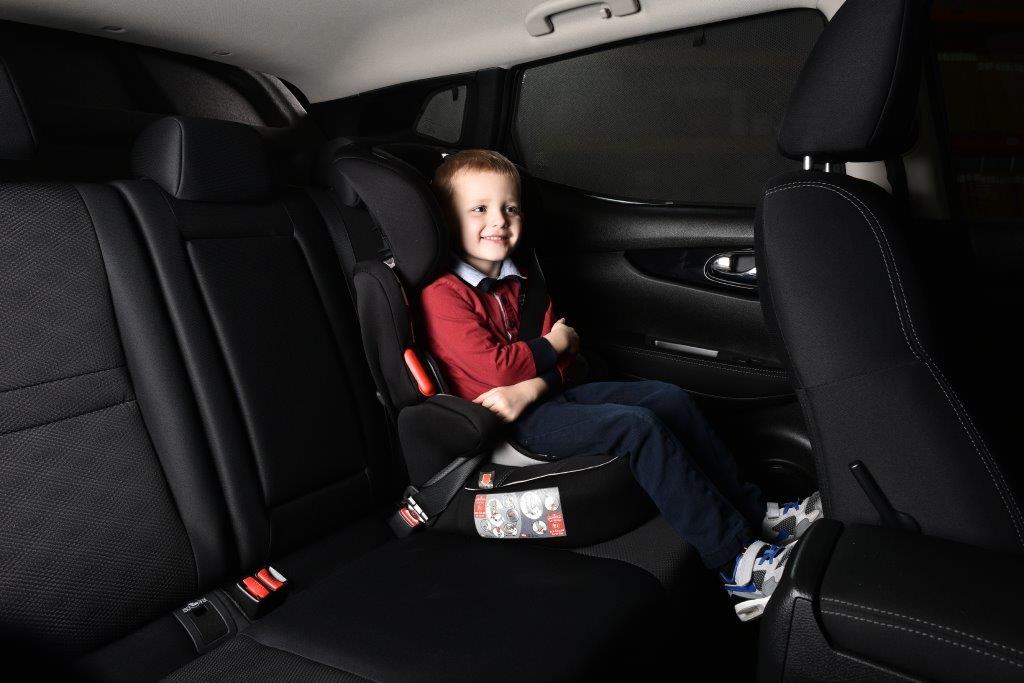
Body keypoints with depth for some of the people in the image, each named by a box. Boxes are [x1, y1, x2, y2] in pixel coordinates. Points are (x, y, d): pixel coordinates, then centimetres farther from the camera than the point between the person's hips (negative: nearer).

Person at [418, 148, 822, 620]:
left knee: (670, 398, -1)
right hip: (516, 422, -9)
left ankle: (753, 511, 7)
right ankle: (734, 560, -20)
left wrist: (532, 386, -14)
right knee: (637, 426, -25)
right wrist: (553, 344, -6)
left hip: (550, 393, 9)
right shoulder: (442, 297, -13)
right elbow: (493, 369, -21)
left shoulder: (515, 280, 15)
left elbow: (562, 357, 9)